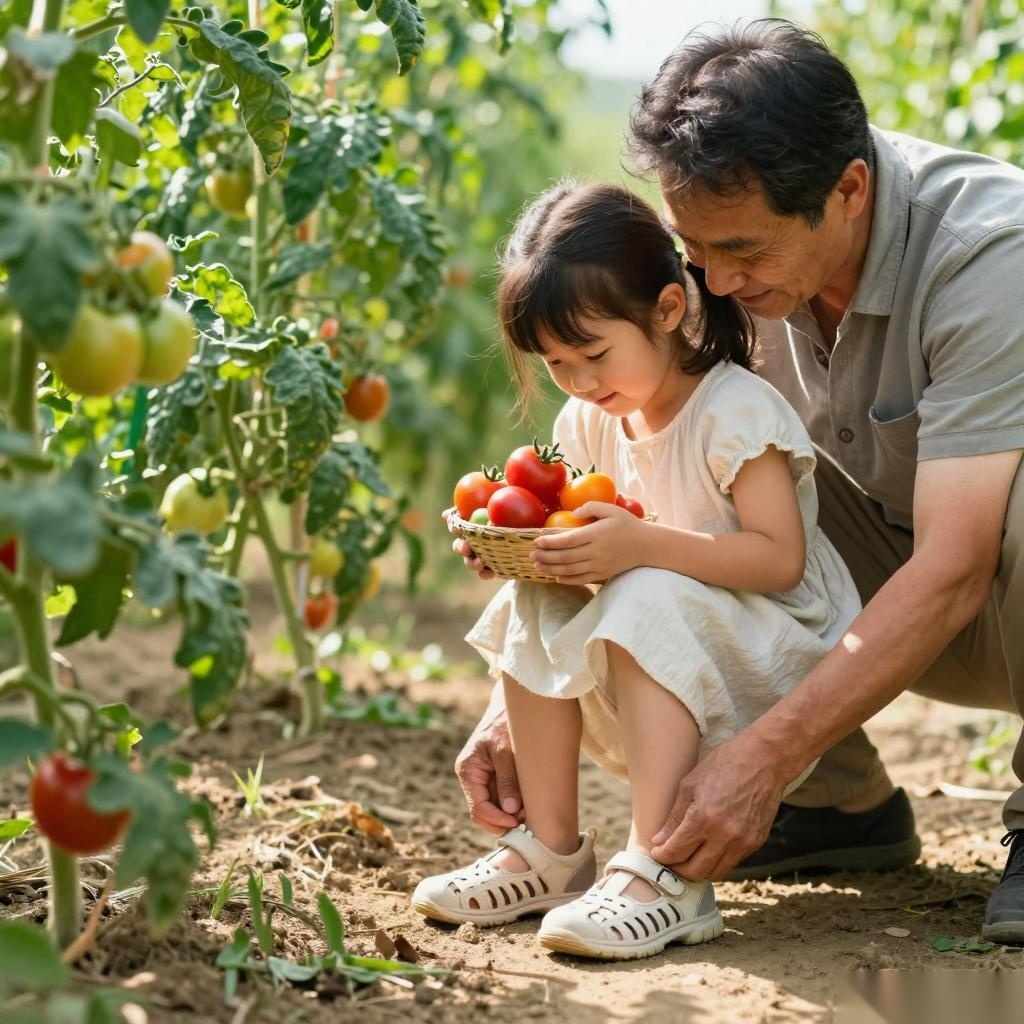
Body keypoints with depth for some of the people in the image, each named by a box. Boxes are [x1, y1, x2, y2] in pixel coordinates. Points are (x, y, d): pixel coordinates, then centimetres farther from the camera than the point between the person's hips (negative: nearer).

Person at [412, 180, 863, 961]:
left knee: (653, 600, -34)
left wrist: (644, 545, -38)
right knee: (536, 603, -11)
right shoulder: (591, 422, 4)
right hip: (656, 674, 8)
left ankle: (662, 872, -39)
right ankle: (551, 847, -11)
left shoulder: (736, 411, -19)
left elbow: (780, 558, -27)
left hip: (776, 657, -7)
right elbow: (592, 549, 8)